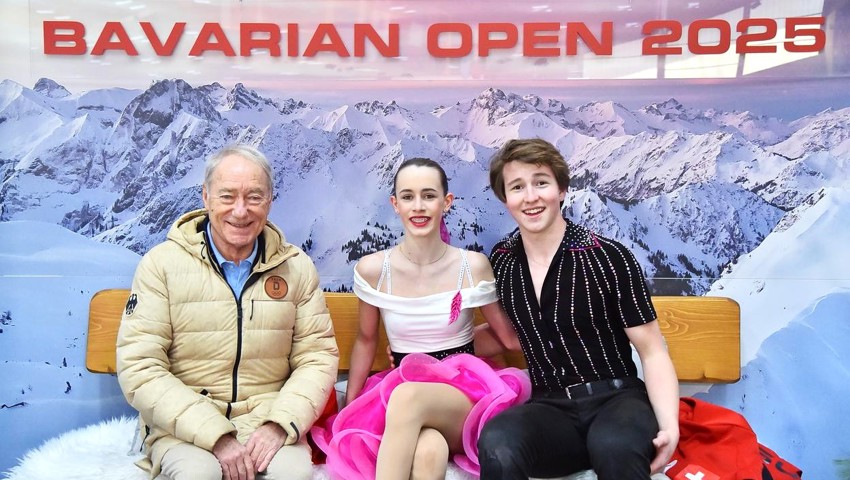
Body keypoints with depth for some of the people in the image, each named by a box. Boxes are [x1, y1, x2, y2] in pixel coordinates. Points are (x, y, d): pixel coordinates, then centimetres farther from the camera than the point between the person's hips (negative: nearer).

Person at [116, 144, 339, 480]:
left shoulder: (296, 267, 3)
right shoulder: (162, 264, -4)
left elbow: (317, 357, 2)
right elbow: (140, 368, -10)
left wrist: (280, 424, -16)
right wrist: (216, 436, -19)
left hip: (268, 419, 1)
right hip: (184, 425, -1)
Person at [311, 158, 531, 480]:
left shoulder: (474, 266, -6)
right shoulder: (372, 269, -3)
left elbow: (510, 338, 8)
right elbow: (366, 340, 11)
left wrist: (452, 350, 2)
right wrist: (348, 410, 9)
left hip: (466, 392, 0)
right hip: (400, 393, 0)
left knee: (407, 396, -37)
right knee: (428, 452, -38)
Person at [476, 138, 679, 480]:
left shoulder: (609, 258, -6)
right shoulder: (501, 262, 5)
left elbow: (653, 352, -3)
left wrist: (669, 426, -18)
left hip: (616, 398, -1)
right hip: (551, 409, 2)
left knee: (615, 446, -39)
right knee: (495, 445, -34)